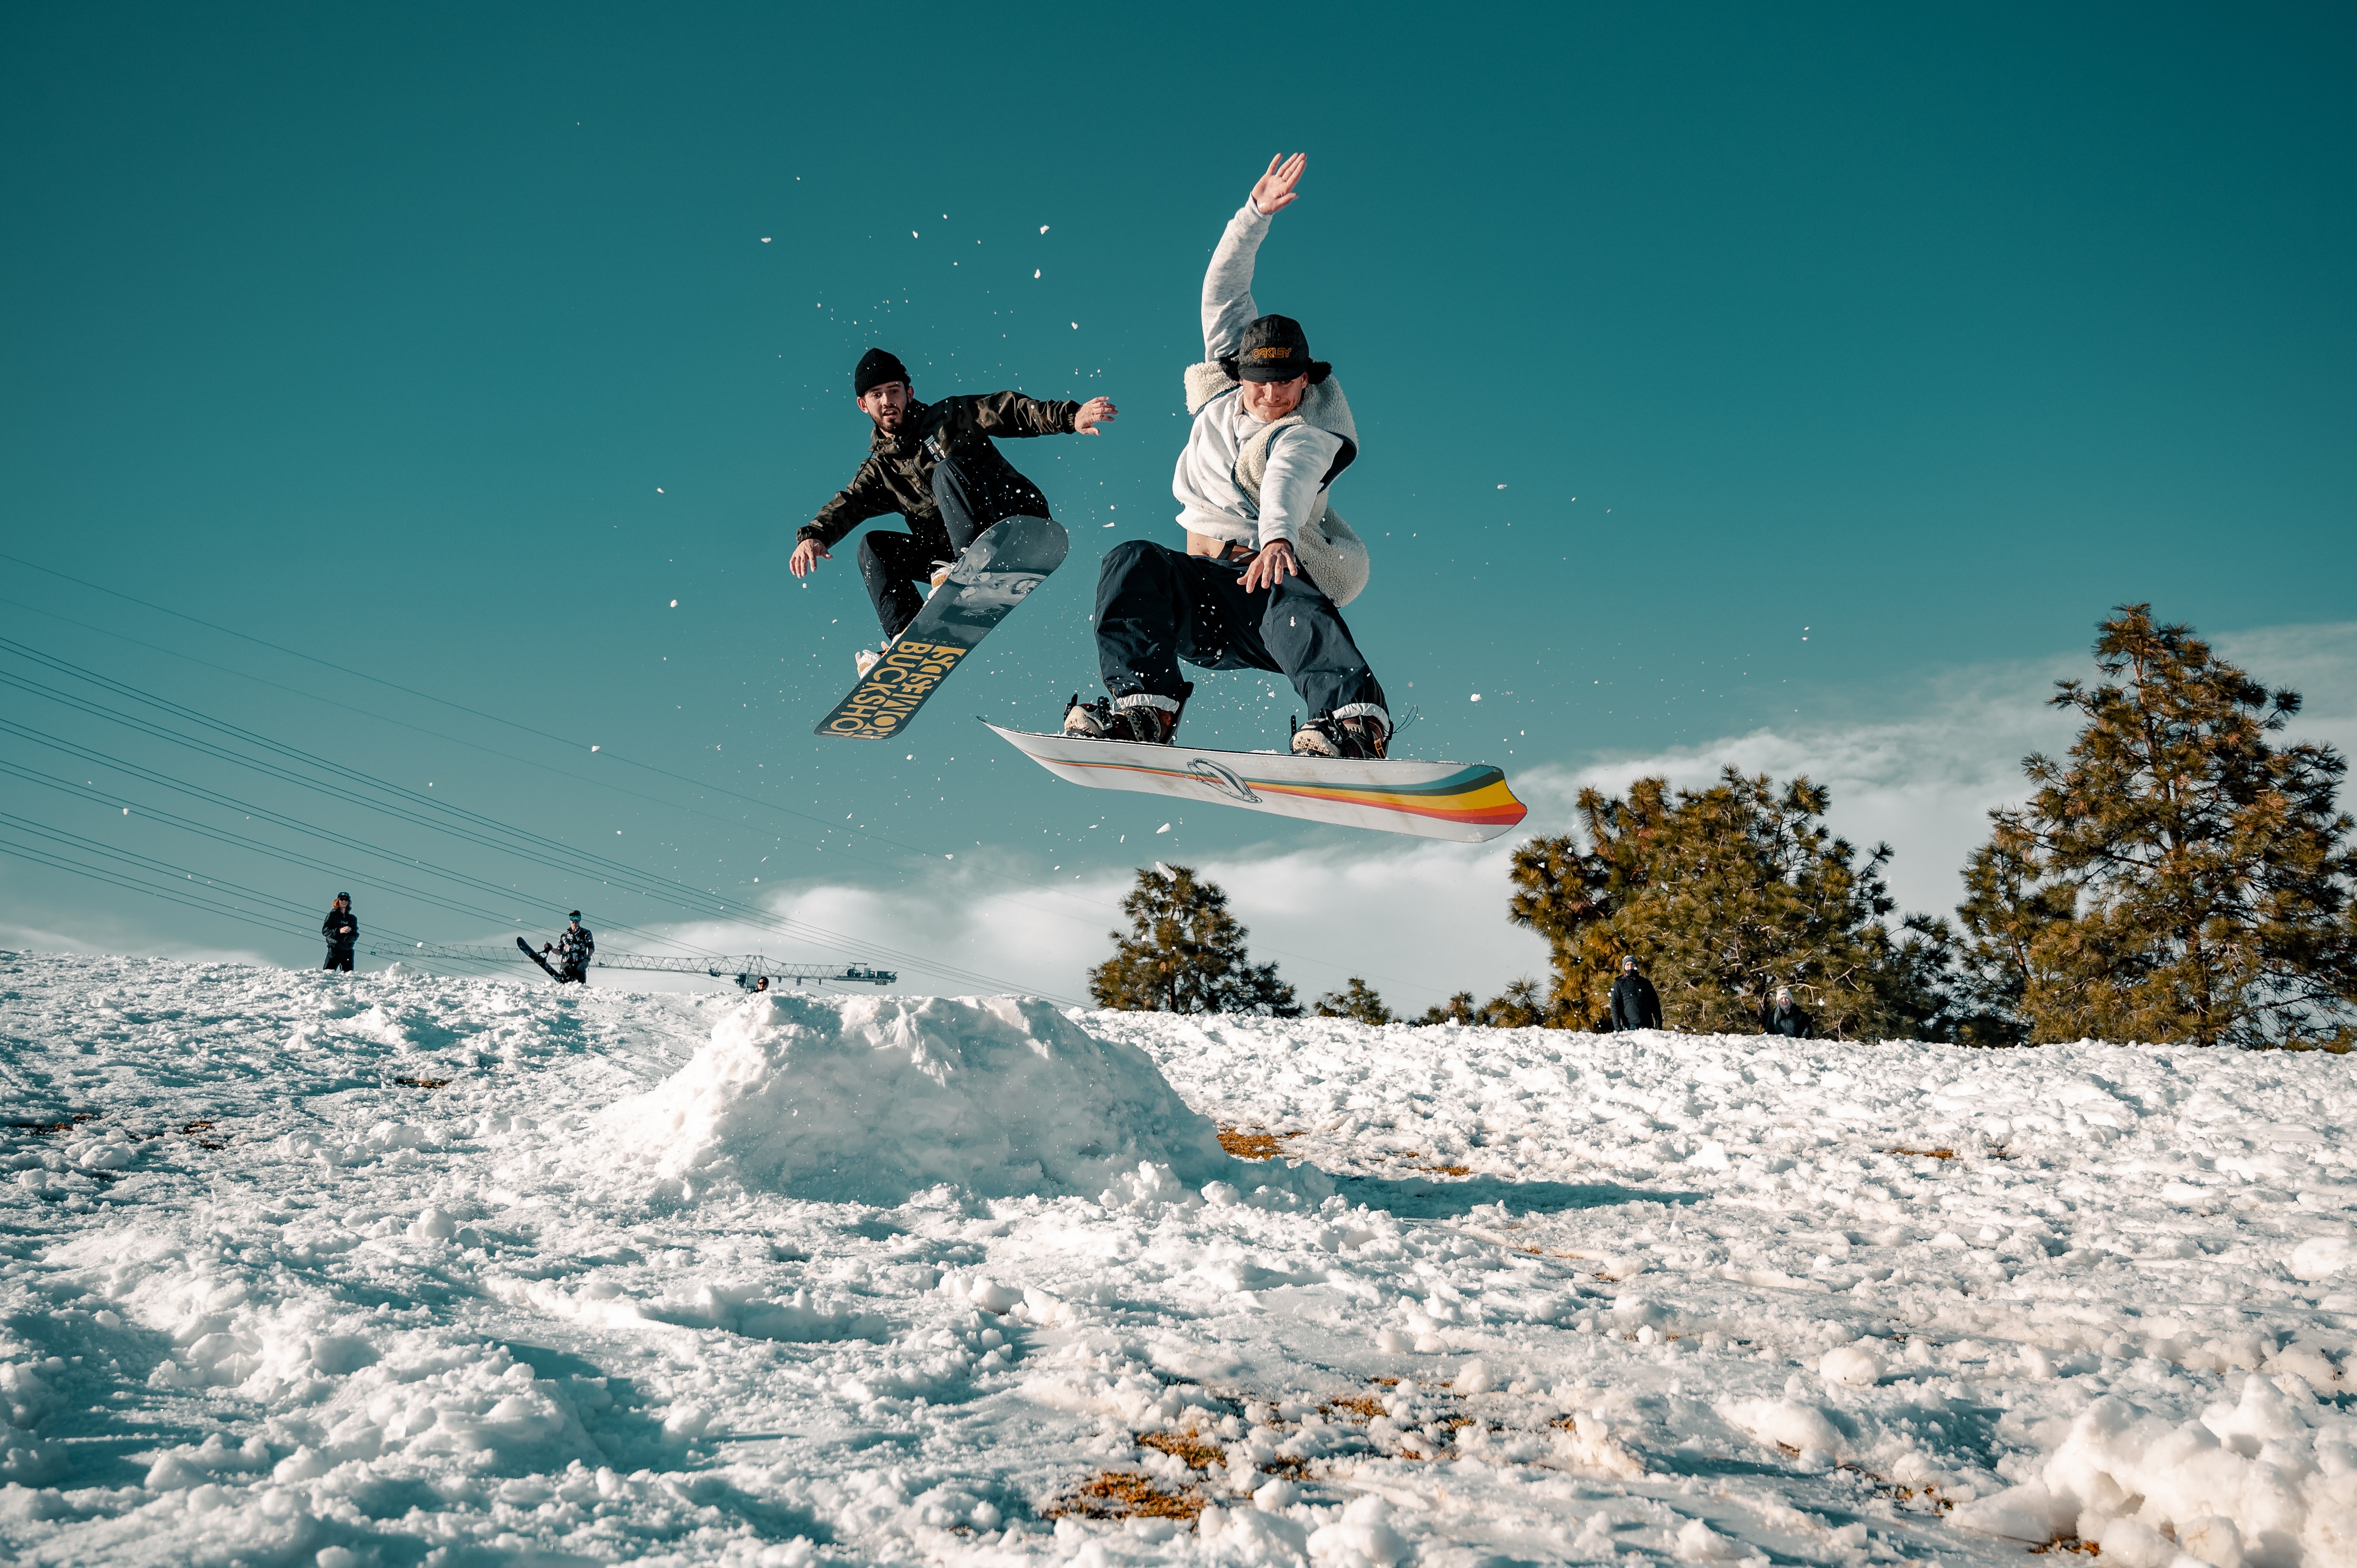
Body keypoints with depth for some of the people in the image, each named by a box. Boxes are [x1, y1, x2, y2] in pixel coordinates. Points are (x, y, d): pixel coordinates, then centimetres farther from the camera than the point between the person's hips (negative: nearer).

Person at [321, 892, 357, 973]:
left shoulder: (352, 918, 17)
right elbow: (325, 931, -3)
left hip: (348, 951, 4)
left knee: (349, 974, -1)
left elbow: (356, 935, 12)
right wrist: (339, 931, -18)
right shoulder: (332, 915, 7)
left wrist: (352, 938, -12)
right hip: (335, 949, -4)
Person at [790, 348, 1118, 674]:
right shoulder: (880, 469, 17)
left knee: (946, 471, -25)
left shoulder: (947, 418, 5)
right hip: (952, 551, 5)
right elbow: (848, 504, 2)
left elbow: (1005, 410, -6)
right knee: (874, 548, -5)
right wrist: (813, 535, -20)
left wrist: (1070, 416, -21)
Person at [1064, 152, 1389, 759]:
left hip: (1276, 575, -5)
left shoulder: (1307, 436, -6)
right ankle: (1142, 706, -39)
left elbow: (1288, 482, -30)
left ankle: (1355, 722, -63)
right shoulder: (1225, 387, 12)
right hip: (1205, 586, 5)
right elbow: (1224, 288, 11)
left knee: (1292, 604, -39)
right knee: (1134, 562, -24)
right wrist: (1256, 214, 1)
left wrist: (1277, 537, -50)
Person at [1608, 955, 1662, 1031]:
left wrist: (1659, 1023, 7)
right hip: (1630, 1027, -3)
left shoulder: (1646, 983, 17)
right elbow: (1615, 1006, 1)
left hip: (1648, 1025, 3)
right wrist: (1617, 1026, -10)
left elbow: (1655, 1004, 17)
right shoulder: (1618, 984, 9)